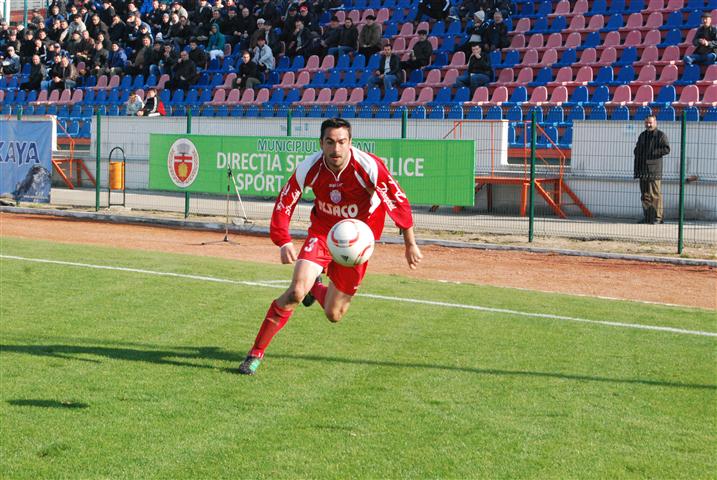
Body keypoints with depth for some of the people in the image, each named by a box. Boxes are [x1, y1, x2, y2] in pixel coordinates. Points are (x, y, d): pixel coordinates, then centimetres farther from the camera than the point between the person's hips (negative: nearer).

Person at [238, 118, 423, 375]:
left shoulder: (369, 167, -25)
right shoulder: (309, 168, -20)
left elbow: (399, 202, -13)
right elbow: (283, 204, -14)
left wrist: (411, 245, -6)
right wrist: (284, 243, -31)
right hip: (322, 232, 0)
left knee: (334, 315, 5)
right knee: (296, 292, -23)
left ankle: (315, 288, 42)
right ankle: (256, 352, -7)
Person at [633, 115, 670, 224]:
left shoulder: (661, 135, -1)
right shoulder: (642, 136, 20)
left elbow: (666, 149, -12)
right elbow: (637, 151, 24)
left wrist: (652, 153, -17)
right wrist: (636, 169, 14)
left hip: (654, 170, -7)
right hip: (643, 170, 7)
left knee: (655, 194, -9)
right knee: (645, 194, 8)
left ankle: (658, 217, -7)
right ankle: (647, 217, 13)